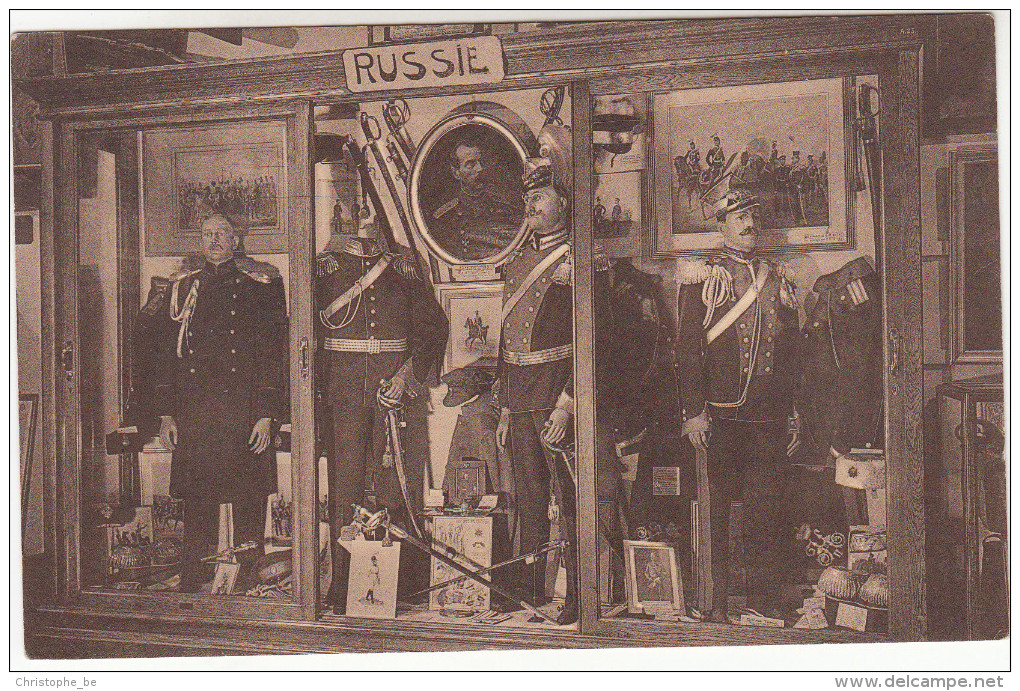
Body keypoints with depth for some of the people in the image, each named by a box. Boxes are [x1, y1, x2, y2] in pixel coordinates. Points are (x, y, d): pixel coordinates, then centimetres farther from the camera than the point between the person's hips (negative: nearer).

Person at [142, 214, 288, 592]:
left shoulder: (260, 285, 4)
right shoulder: (180, 288, 14)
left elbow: (274, 351, -1)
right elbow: (165, 353, 14)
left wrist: (267, 413, -8)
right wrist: (165, 414, 7)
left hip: (245, 414, -2)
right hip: (192, 415, 3)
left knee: (248, 504, 1)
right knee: (197, 504, 6)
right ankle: (193, 584, 16)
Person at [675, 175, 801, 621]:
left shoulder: (779, 278, 15)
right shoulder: (703, 277, 2)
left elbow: (791, 352, 16)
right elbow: (687, 349, -3)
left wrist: (793, 414, 12)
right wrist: (693, 412, -10)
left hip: (770, 418, 3)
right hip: (722, 417, -3)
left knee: (766, 511, 5)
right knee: (718, 511, 2)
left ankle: (764, 604, 15)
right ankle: (718, 605, 12)